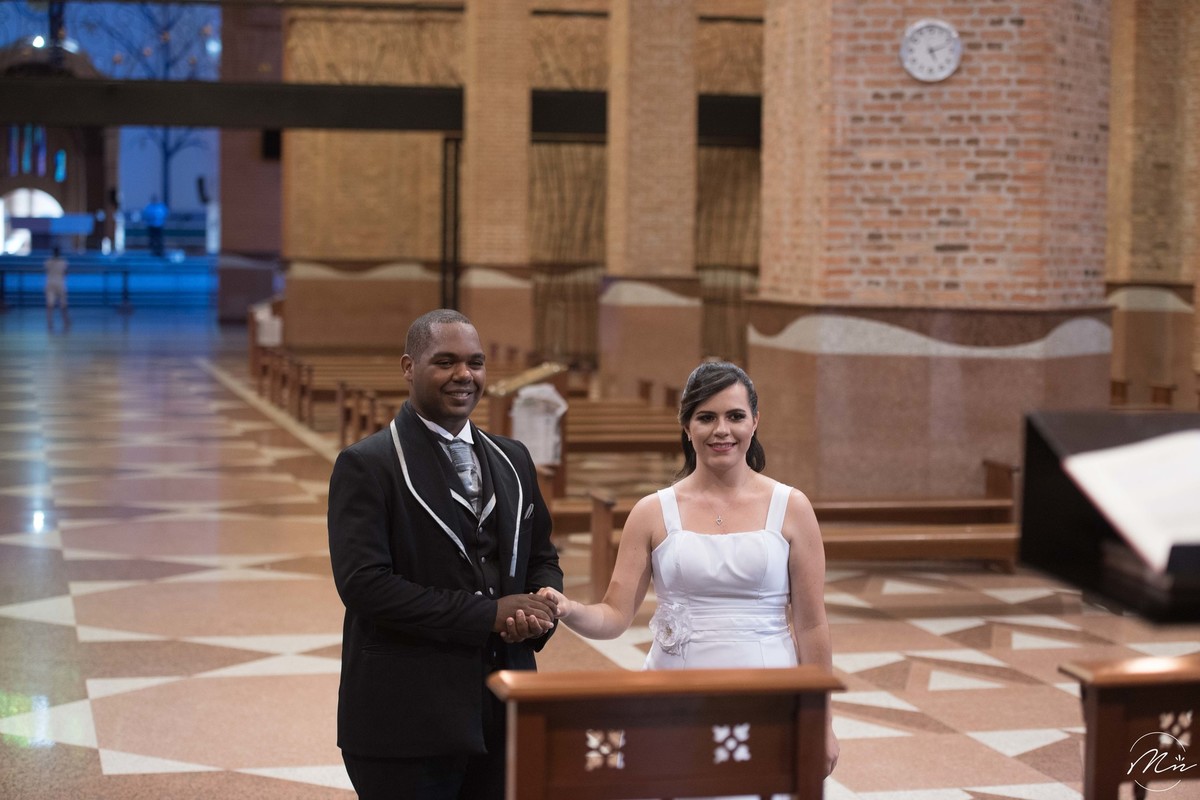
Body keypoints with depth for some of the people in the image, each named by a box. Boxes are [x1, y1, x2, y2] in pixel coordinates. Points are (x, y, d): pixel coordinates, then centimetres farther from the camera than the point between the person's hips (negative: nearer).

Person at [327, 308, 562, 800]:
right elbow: (364, 583, -17)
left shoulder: (512, 459, 13)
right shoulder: (367, 465, -7)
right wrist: (489, 614, -18)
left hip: (504, 716, 6)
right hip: (407, 722, -6)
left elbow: (542, 557, 19)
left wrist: (541, 610, -6)